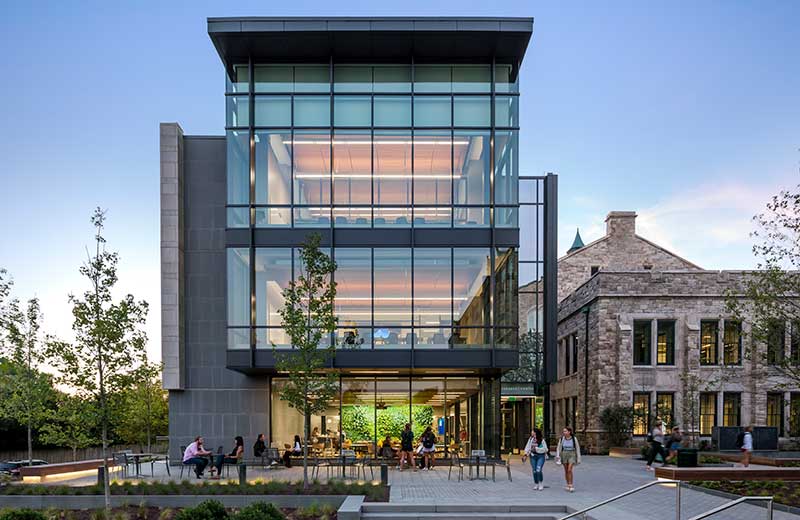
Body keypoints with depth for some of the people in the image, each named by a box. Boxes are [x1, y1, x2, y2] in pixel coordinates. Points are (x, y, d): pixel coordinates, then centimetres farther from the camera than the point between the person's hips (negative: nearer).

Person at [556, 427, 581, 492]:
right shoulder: (562, 439, -2)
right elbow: (559, 448, 3)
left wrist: (578, 458, -1)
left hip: (572, 455, -3)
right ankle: (568, 485, 20)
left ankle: (571, 486, -11)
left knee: (569, 470, -16)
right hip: (564, 455, 3)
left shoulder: (574, 439, -8)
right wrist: (557, 456, -8)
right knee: (566, 471, 7)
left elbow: (577, 448, -1)